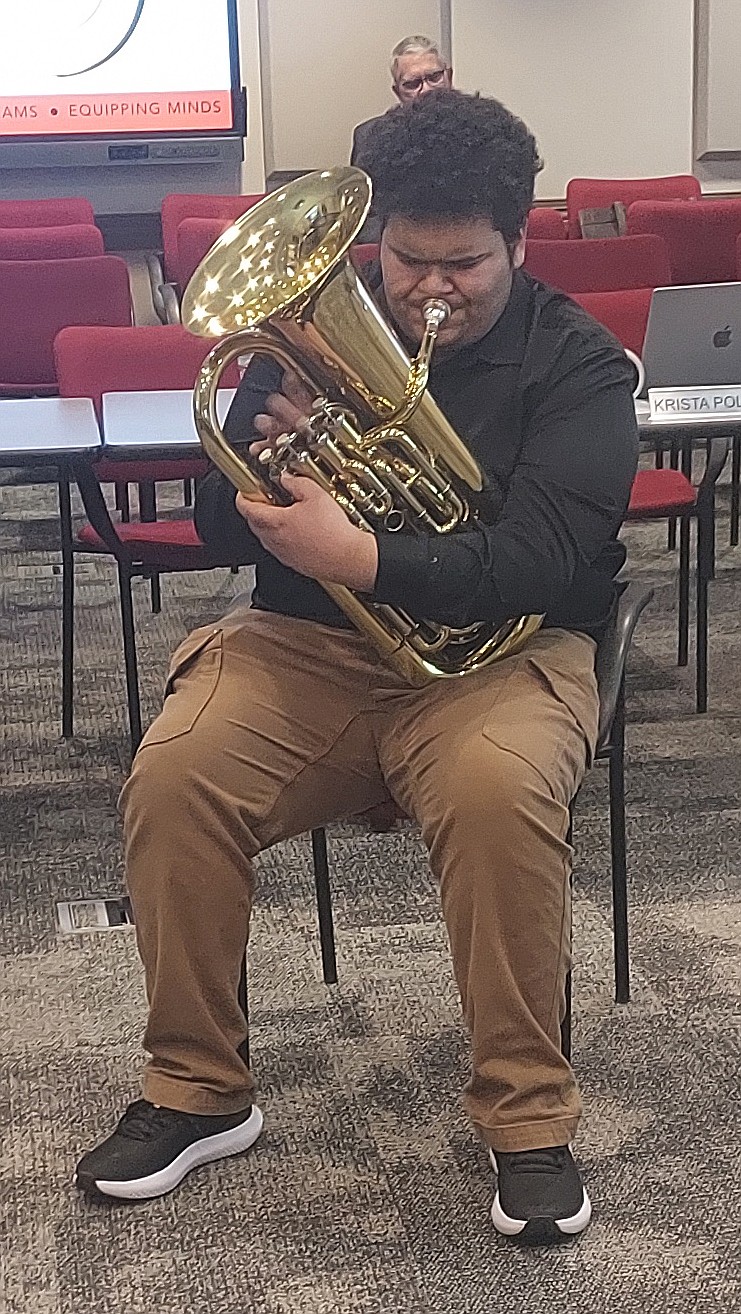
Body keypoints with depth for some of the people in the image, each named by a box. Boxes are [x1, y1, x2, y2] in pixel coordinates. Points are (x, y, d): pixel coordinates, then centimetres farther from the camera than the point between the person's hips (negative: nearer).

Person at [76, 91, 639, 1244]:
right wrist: (265, 457, -17)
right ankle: (197, 1091, -4)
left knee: (500, 793, -36)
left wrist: (364, 560, -32)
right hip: (307, 642, 3)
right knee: (169, 778, -24)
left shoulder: (578, 363, -2)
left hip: (500, 646, -2)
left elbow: (540, 557, -17)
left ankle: (528, 1116, -16)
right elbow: (219, 525, 7)